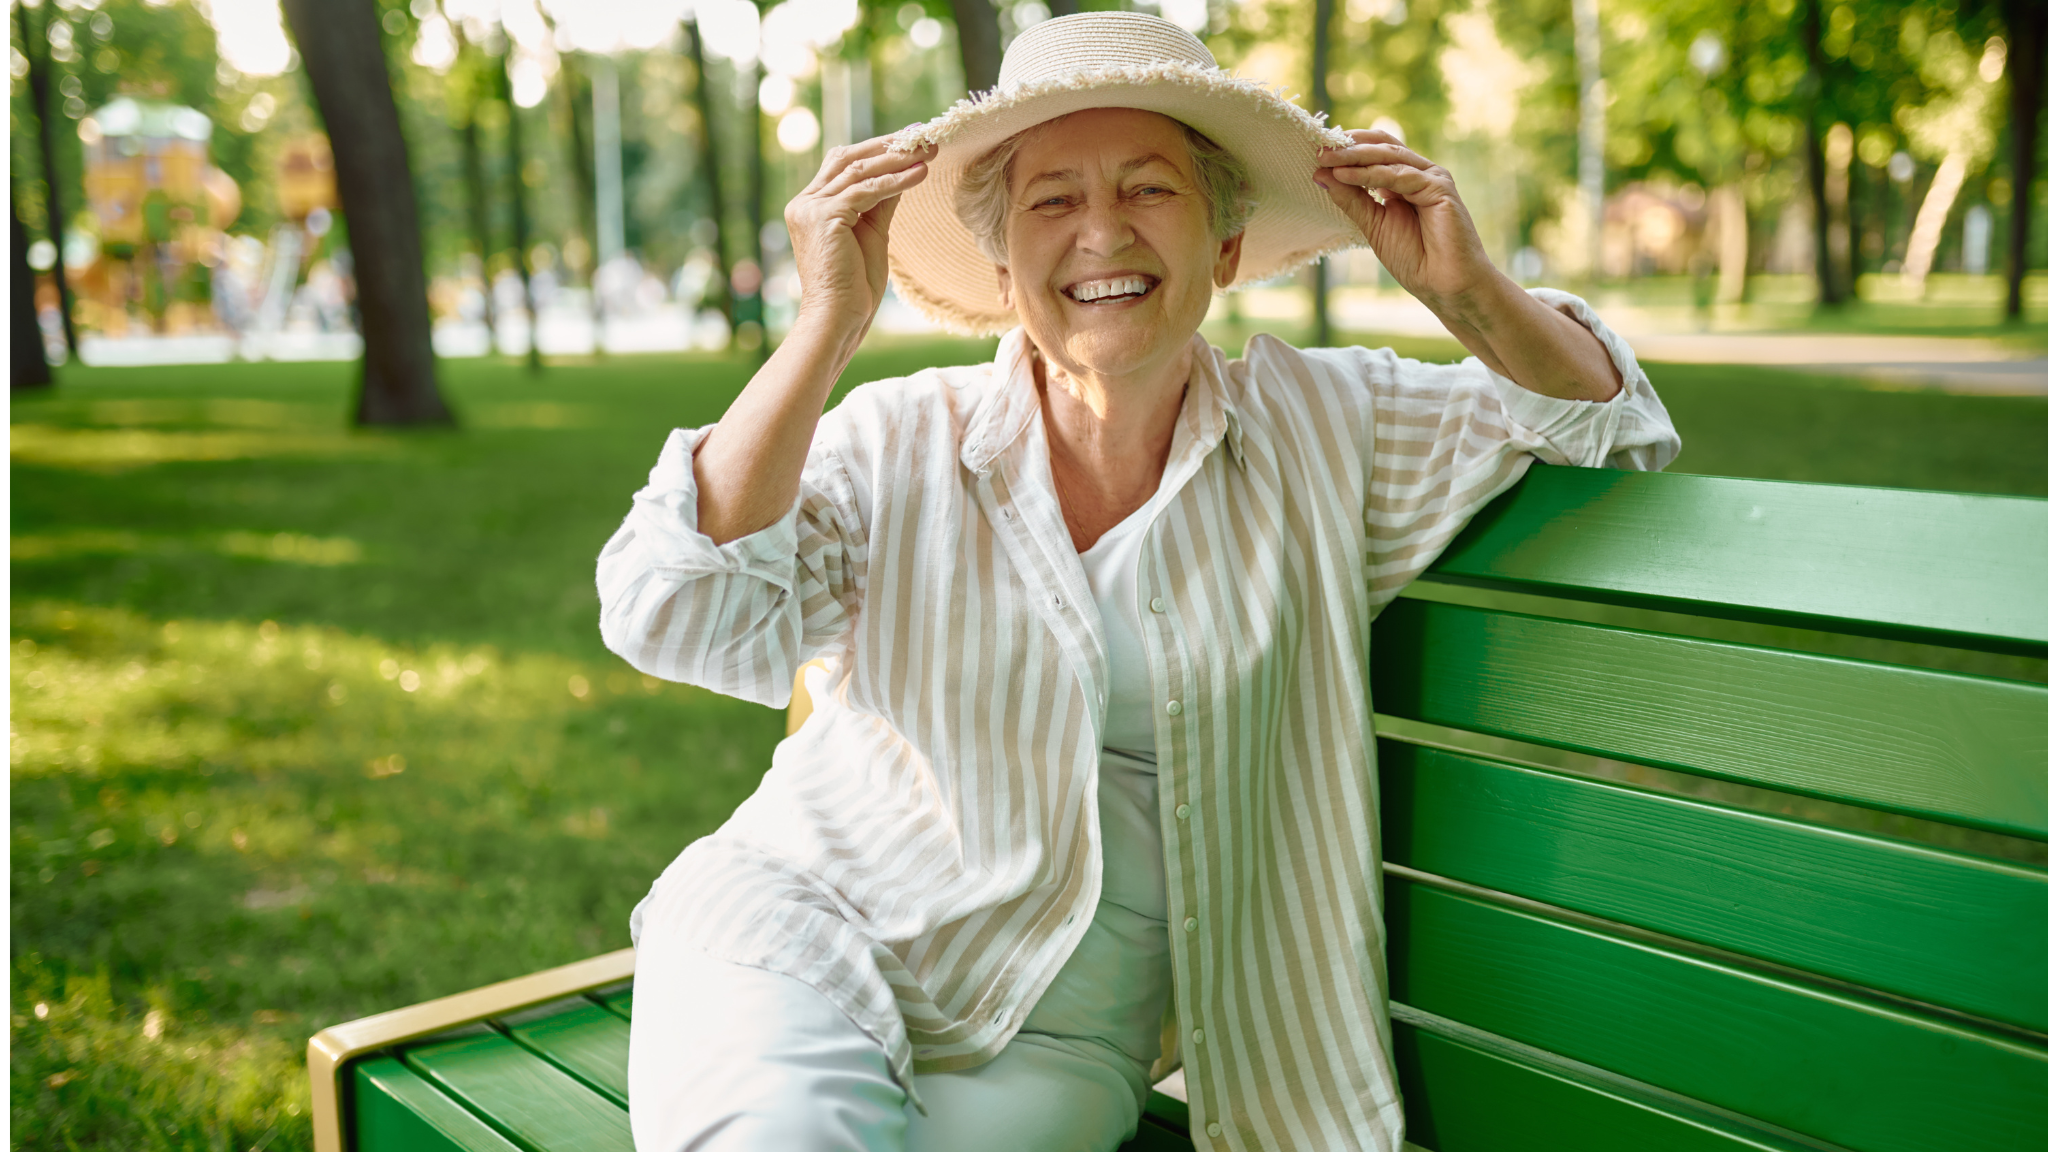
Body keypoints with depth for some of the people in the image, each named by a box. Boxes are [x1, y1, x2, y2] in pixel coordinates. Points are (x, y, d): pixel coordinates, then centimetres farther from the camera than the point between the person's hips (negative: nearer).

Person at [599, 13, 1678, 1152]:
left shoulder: (1318, 426, 3)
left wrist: (1468, 290, -11)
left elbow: (1611, 425, 10)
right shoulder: (898, 442, -4)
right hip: (792, 934, -2)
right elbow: (677, 618, -16)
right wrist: (831, 322, -20)